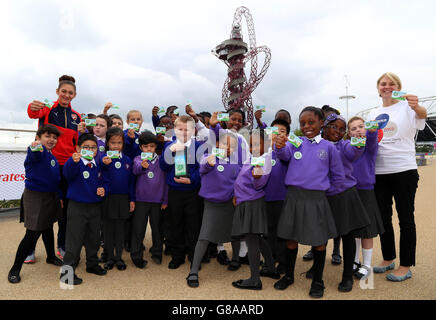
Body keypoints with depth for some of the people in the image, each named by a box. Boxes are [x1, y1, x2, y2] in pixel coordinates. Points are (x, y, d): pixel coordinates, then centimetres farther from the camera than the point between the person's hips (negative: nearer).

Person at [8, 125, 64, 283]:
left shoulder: (52, 156, 9)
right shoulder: (36, 152, -16)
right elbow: (34, 155, -43)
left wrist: (59, 196, 18)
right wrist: (36, 147, -65)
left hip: (51, 196, 8)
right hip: (35, 196, -8)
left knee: (48, 227, 22)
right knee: (32, 233, -5)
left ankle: (51, 256, 41)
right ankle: (15, 269, 12)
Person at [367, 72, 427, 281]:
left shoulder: (407, 107, -1)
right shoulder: (373, 114, 13)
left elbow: (422, 114, -24)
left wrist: (417, 107, -47)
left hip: (404, 170, -5)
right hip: (378, 172, 5)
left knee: (405, 218, 3)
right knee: (383, 217, 12)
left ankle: (406, 266, 14)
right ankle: (388, 259, 28)